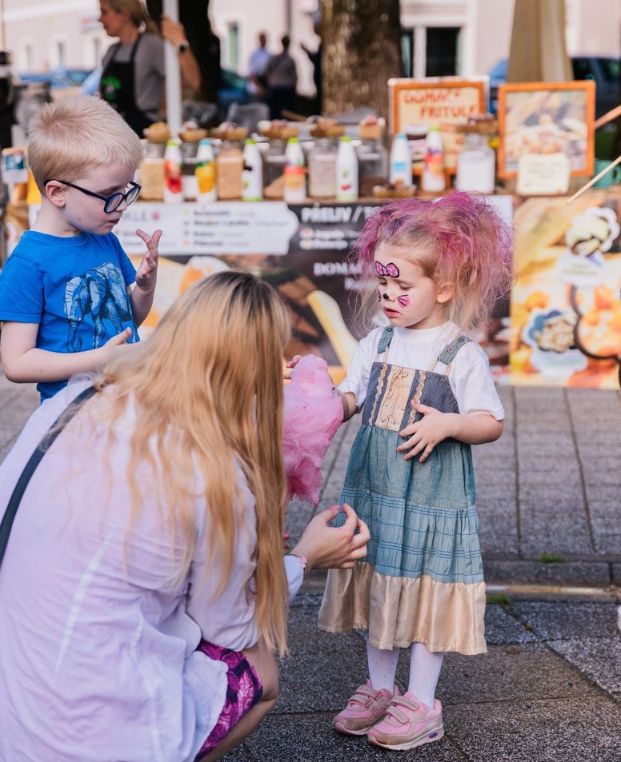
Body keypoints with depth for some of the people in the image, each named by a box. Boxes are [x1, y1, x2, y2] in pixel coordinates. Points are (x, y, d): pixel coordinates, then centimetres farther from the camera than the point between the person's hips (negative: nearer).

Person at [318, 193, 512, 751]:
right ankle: (379, 689, 28)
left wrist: (447, 423, -25)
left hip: (433, 495, -5)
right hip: (375, 489, 6)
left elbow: (492, 423, -9)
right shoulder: (377, 343, 6)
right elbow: (348, 400, 9)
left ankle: (421, 703, 14)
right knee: (378, 589, 14)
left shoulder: (461, 354, -10)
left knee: (426, 595, 1)